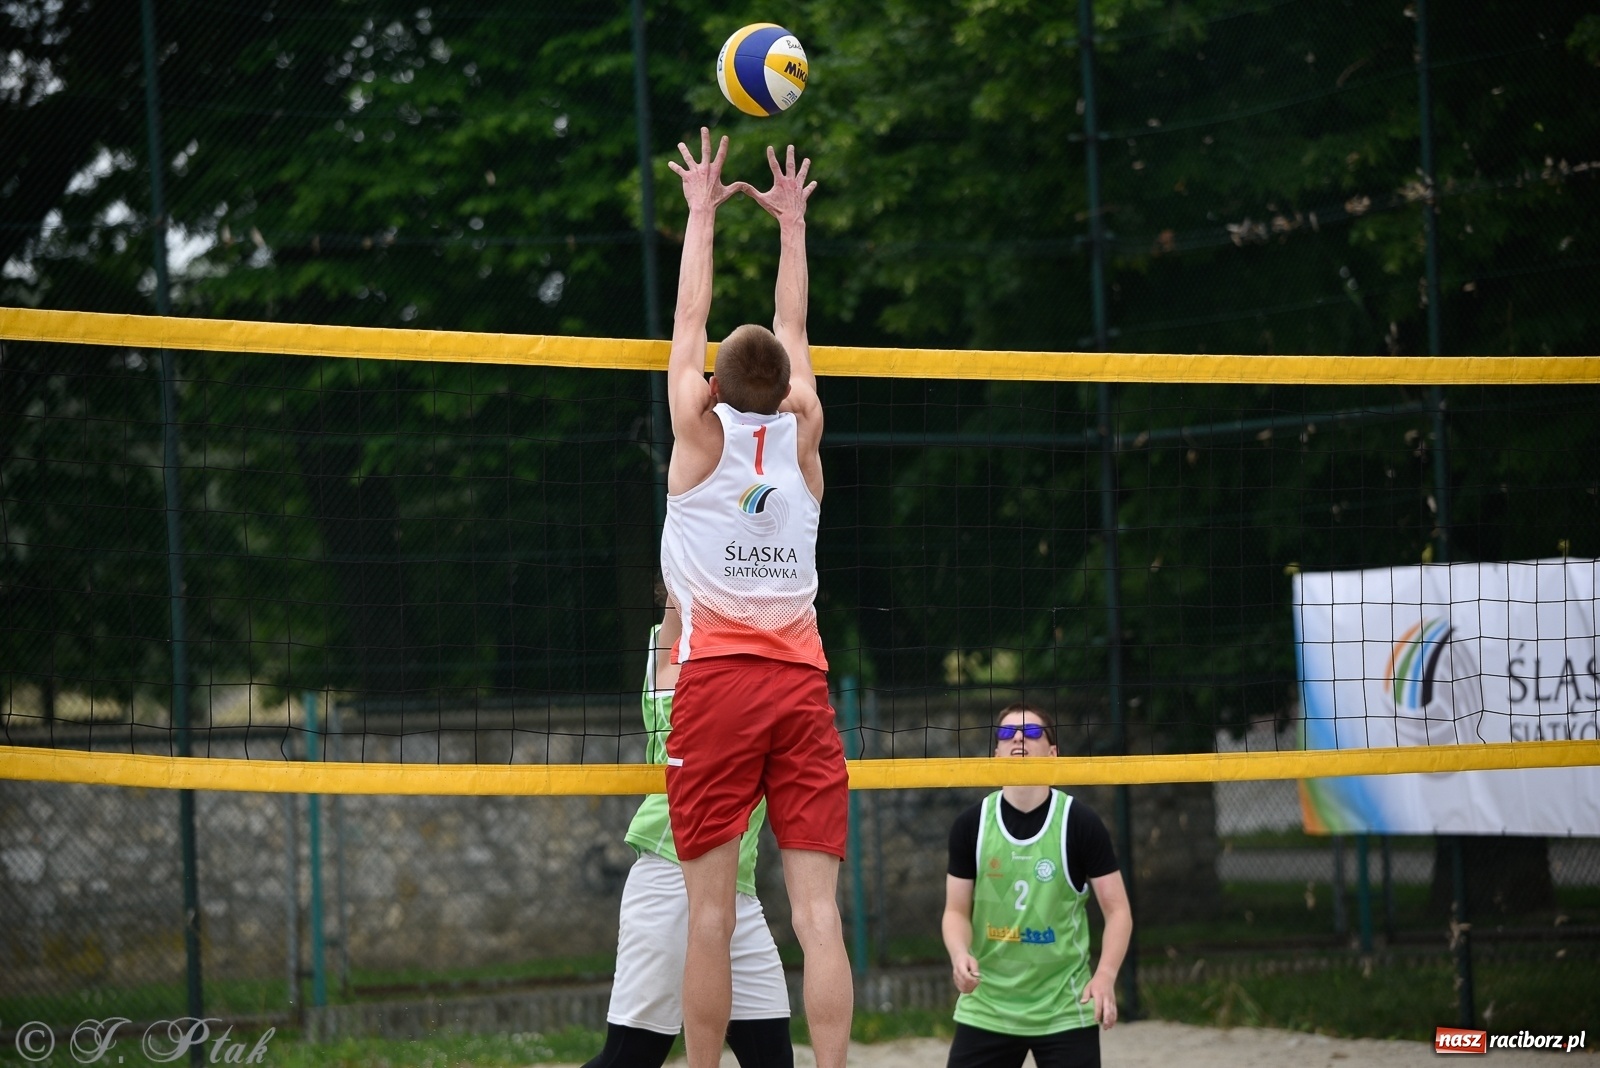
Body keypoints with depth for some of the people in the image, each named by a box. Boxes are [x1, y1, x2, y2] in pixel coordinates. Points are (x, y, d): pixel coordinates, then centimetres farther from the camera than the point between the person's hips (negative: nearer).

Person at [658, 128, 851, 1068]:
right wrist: (792, 224, 35)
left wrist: (703, 212, 27)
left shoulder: (702, 432, 3)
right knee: (817, 909, -6)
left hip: (718, 682, -2)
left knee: (712, 910, -4)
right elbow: (794, 336, 23)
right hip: (802, 683, 2)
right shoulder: (801, 436, 8)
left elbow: (691, 320, 16)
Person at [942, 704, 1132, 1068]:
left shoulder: (1080, 823, -5)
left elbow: (1117, 910, -3)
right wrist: (960, 954, -16)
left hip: (1065, 1011, -2)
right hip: (985, 1009, 2)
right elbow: (957, 910, 7)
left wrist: (1105, 975, -20)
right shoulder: (971, 825, 1)